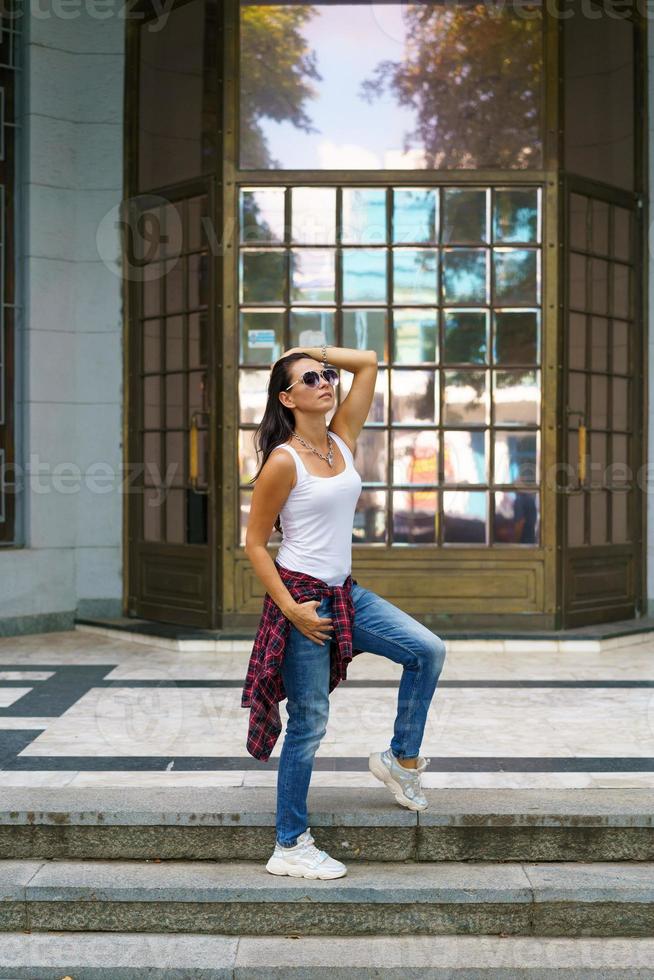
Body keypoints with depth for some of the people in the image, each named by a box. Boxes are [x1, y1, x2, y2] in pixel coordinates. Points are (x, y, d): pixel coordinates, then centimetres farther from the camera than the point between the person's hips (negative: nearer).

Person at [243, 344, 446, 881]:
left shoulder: (343, 439, 5)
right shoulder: (283, 461, -13)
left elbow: (368, 362, 8)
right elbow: (254, 543, -10)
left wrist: (312, 352, 5)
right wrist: (290, 608, -16)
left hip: (345, 592, 7)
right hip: (302, 596, -7)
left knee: (428, 650, -1)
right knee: (309, 723, 0)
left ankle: (401, 758, 18)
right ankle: (290, 847, 15)